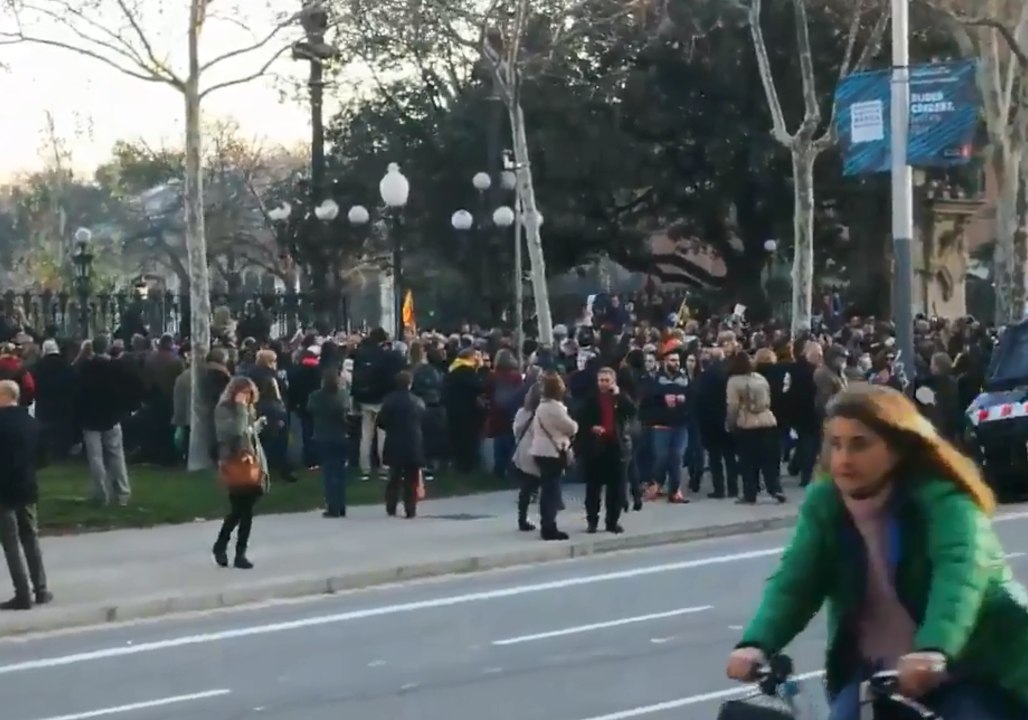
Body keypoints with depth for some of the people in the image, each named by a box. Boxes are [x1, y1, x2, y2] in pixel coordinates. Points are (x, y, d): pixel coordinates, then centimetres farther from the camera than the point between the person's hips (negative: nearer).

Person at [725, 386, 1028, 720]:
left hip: (970, 670, -4)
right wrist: (756, 644, -35)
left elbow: (961, 573, -38)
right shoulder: (824, 503, -5)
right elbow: (793, 582, -15)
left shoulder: (942, 500, -20)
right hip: (875, 670, 5)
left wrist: (934, 653, -58)